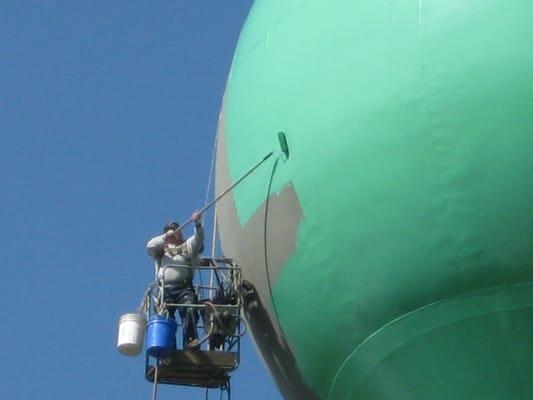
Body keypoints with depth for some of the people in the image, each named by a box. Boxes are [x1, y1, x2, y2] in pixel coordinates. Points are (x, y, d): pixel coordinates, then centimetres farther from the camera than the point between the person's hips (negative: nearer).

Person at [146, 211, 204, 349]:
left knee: (190, 309, -27)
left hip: (184, 288, -1)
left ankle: (190, 340, -35)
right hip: (165, 289, 1)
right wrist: (165, 237, -7)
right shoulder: (162, 249, 27)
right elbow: (150, 246, 7)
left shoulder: (188, 246, 26)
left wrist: (197, 224, -14)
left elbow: (198, 239, 6)